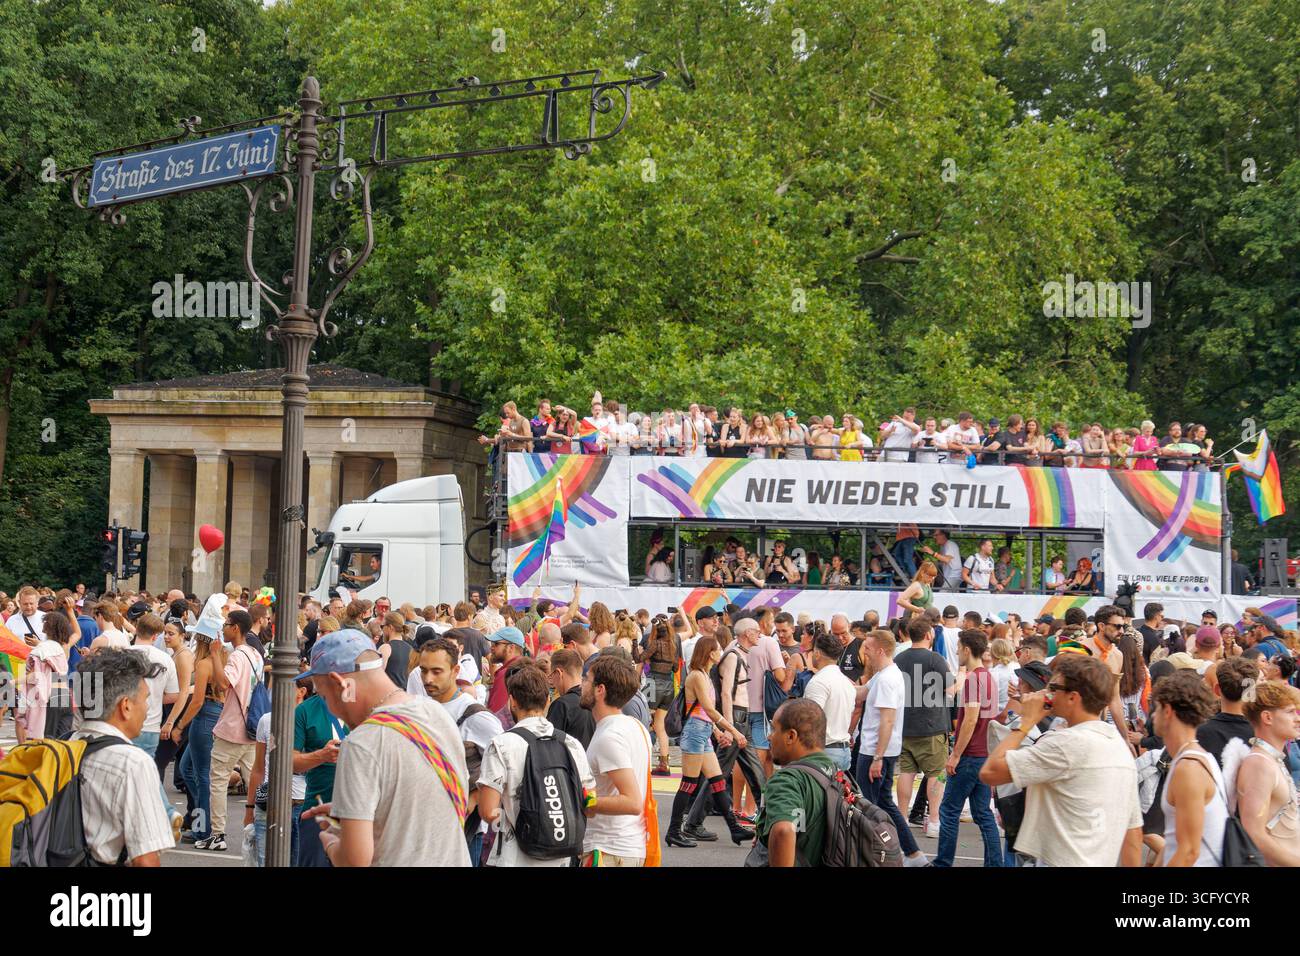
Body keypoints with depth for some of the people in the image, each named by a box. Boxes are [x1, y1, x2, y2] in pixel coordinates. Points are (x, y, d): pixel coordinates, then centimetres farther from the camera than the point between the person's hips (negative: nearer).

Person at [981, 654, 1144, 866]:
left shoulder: (1066, 743, -17)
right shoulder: (1121, 747, 10)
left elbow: (990, 772, -18)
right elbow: (1134, 828, 12)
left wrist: (1026, 722, -8)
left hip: (1061, 861, -9)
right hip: (1101, 862, 9)